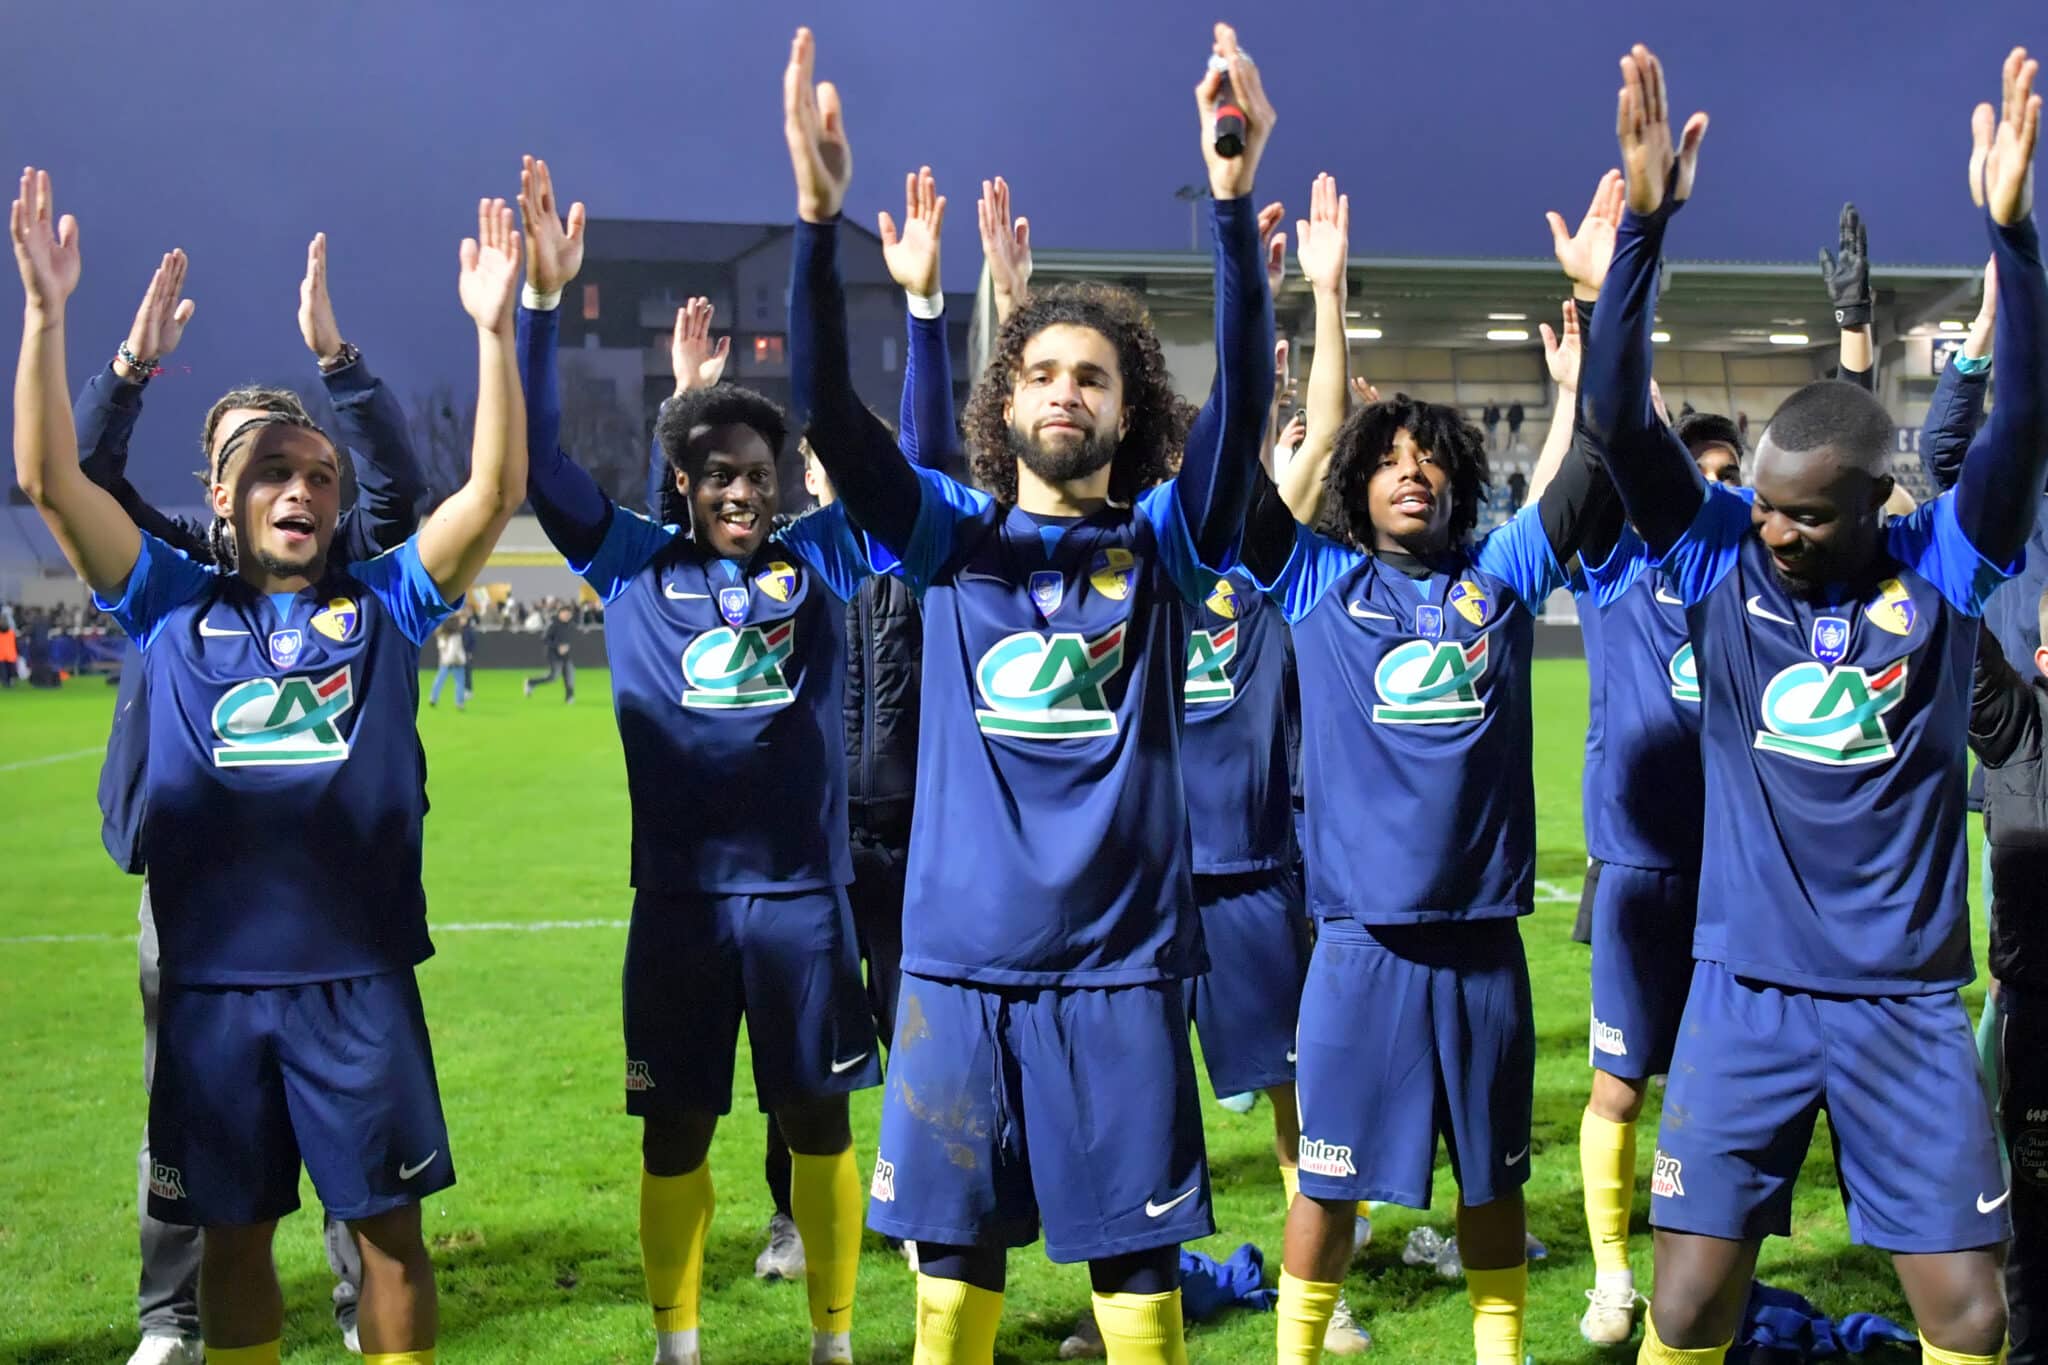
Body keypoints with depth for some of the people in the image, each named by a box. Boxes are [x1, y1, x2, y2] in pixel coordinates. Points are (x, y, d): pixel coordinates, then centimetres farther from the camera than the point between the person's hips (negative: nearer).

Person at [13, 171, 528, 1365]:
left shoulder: (383, 604, 5)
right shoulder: (175, 607, 6)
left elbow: (496, 490, -5)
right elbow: (51, 479, 0)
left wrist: (494, 330, -14)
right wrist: (47, 313, -9)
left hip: (359, 975, -1)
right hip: (213, 977, 1)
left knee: (387, 1221, 6)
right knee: (234, 1227, 12)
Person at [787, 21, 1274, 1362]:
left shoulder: (1163, 544, 3)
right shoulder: (953, 539, 5)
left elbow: (1245, 396, -12)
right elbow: (829, 408, -8)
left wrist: (1233, 198, -25)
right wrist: (820, 214, -22)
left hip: (1121, 962, -1)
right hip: (962, 958, 1)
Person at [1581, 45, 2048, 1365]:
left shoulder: (1941, 567, -4)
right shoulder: (1721, 557, -3)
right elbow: (1619, 416, -14)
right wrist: (1645, 221, -25)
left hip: (1908, 1003, 0)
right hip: (1747, 994, 0)